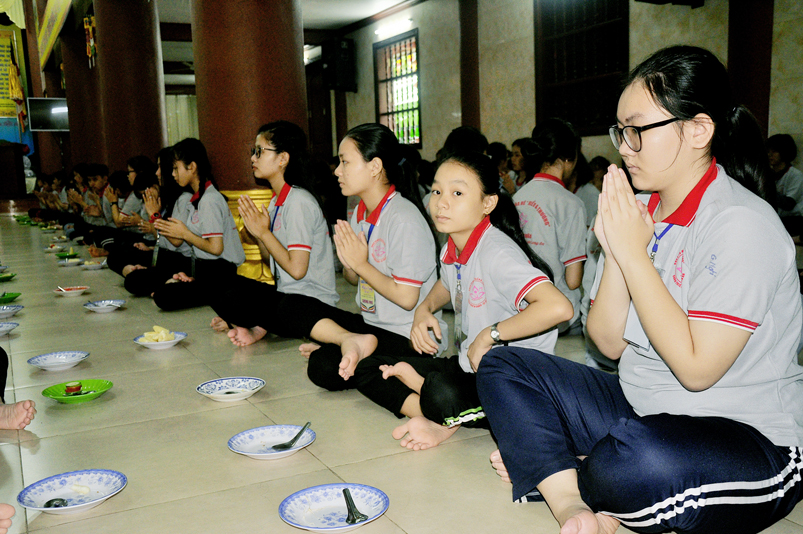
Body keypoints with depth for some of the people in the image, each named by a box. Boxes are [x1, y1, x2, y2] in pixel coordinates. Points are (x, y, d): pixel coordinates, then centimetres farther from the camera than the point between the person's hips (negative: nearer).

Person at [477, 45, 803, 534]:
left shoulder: (742, 224, -17)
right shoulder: (639, 212, 5)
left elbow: (696, 368, -23)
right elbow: (609, 343, 3)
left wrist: (634, 254, -19)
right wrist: (614, 253, -12)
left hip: (748, 435, -7)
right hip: (642, 410, 8)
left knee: (635, 461, -40)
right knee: (502, 368, 1)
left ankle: (545, 468, -5)